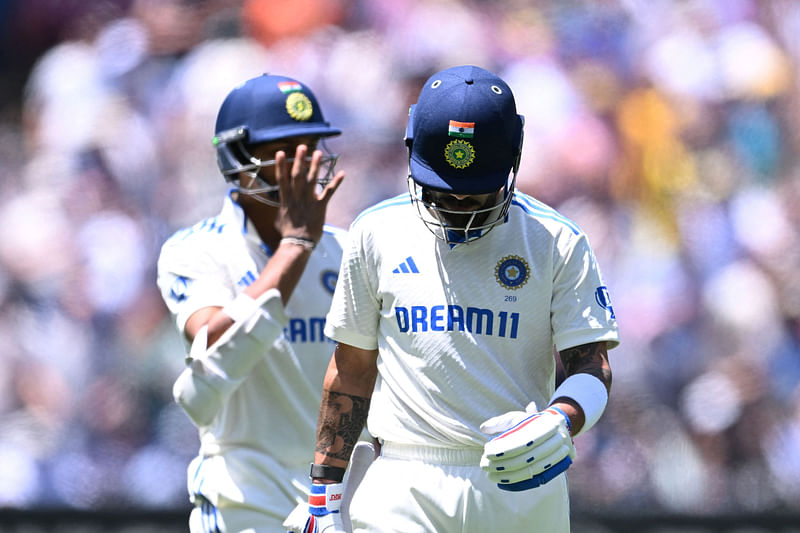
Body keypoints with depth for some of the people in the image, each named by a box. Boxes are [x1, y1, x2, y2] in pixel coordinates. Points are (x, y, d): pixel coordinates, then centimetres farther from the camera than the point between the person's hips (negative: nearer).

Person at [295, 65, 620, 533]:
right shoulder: (377, 234, 8)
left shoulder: (557, 243, 3)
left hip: (520, 486, 0)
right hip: (406, 490, 0)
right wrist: (325, 491, 10)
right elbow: (352, 369, 14)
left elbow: (591, 363, -1)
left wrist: (559, 423, -24)